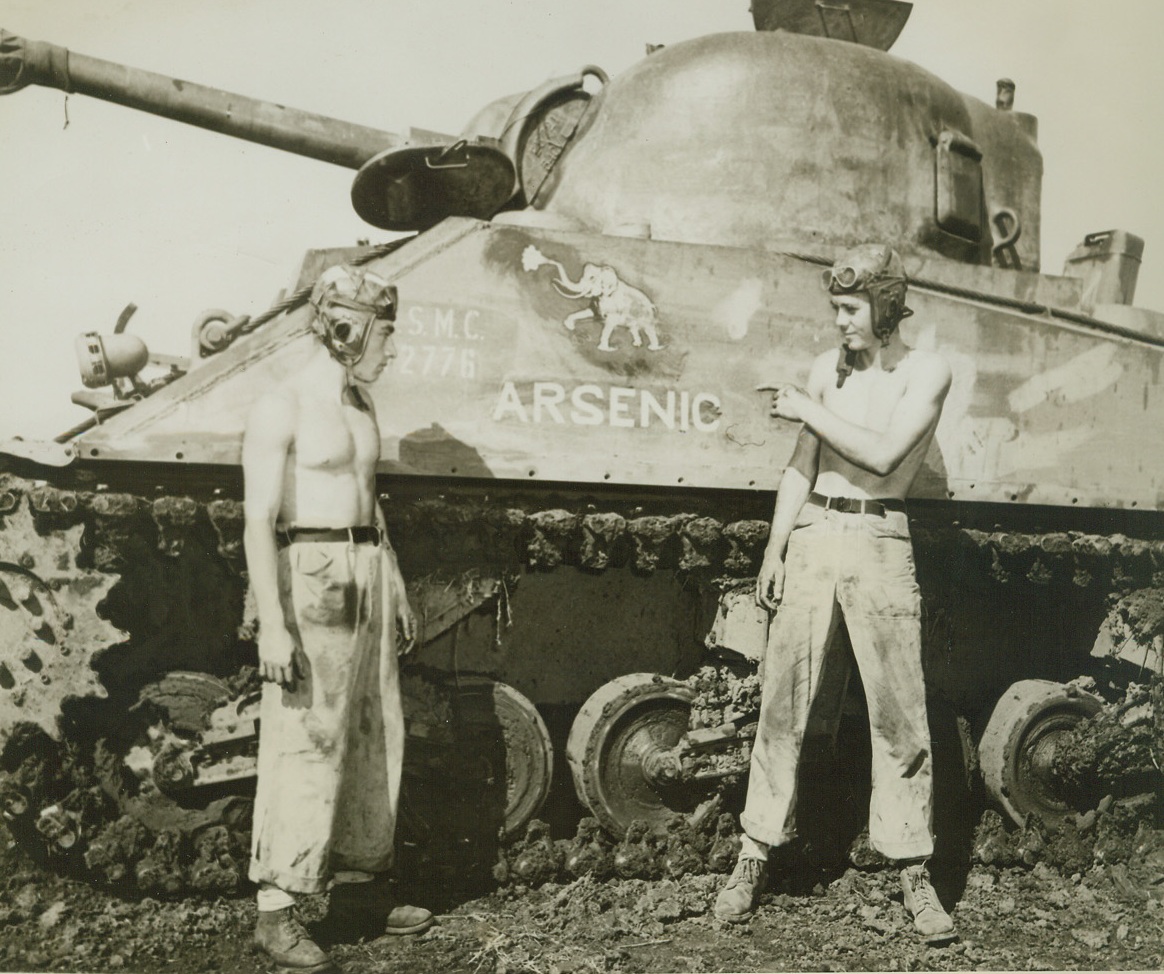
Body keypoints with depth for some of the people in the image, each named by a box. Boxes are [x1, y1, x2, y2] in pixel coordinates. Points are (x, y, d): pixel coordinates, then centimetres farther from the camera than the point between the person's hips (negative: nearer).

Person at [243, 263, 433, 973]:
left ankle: (359, 885, 24)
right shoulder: (282, 409, -9)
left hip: (368, 578, 8)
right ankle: (276, 909, 4)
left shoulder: (362, 405, 15)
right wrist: (273, 625, -21)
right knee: (304, 746, -6)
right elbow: (259, 521, -14)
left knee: (374, 739, 11)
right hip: (309, 577, -8)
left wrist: (396, 588, 21)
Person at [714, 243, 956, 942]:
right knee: (783, 705, 2)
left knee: (901, 715, -1)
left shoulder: (927, 372, 1)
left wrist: (808, 412, -4)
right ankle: (756, 858, 11)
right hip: (812, 534, 3)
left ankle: (915, 872, 10)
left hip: (880, 542, -3)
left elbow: (883, 453, -13)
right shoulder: (828, 367, 13)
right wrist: (775, 550, 9)